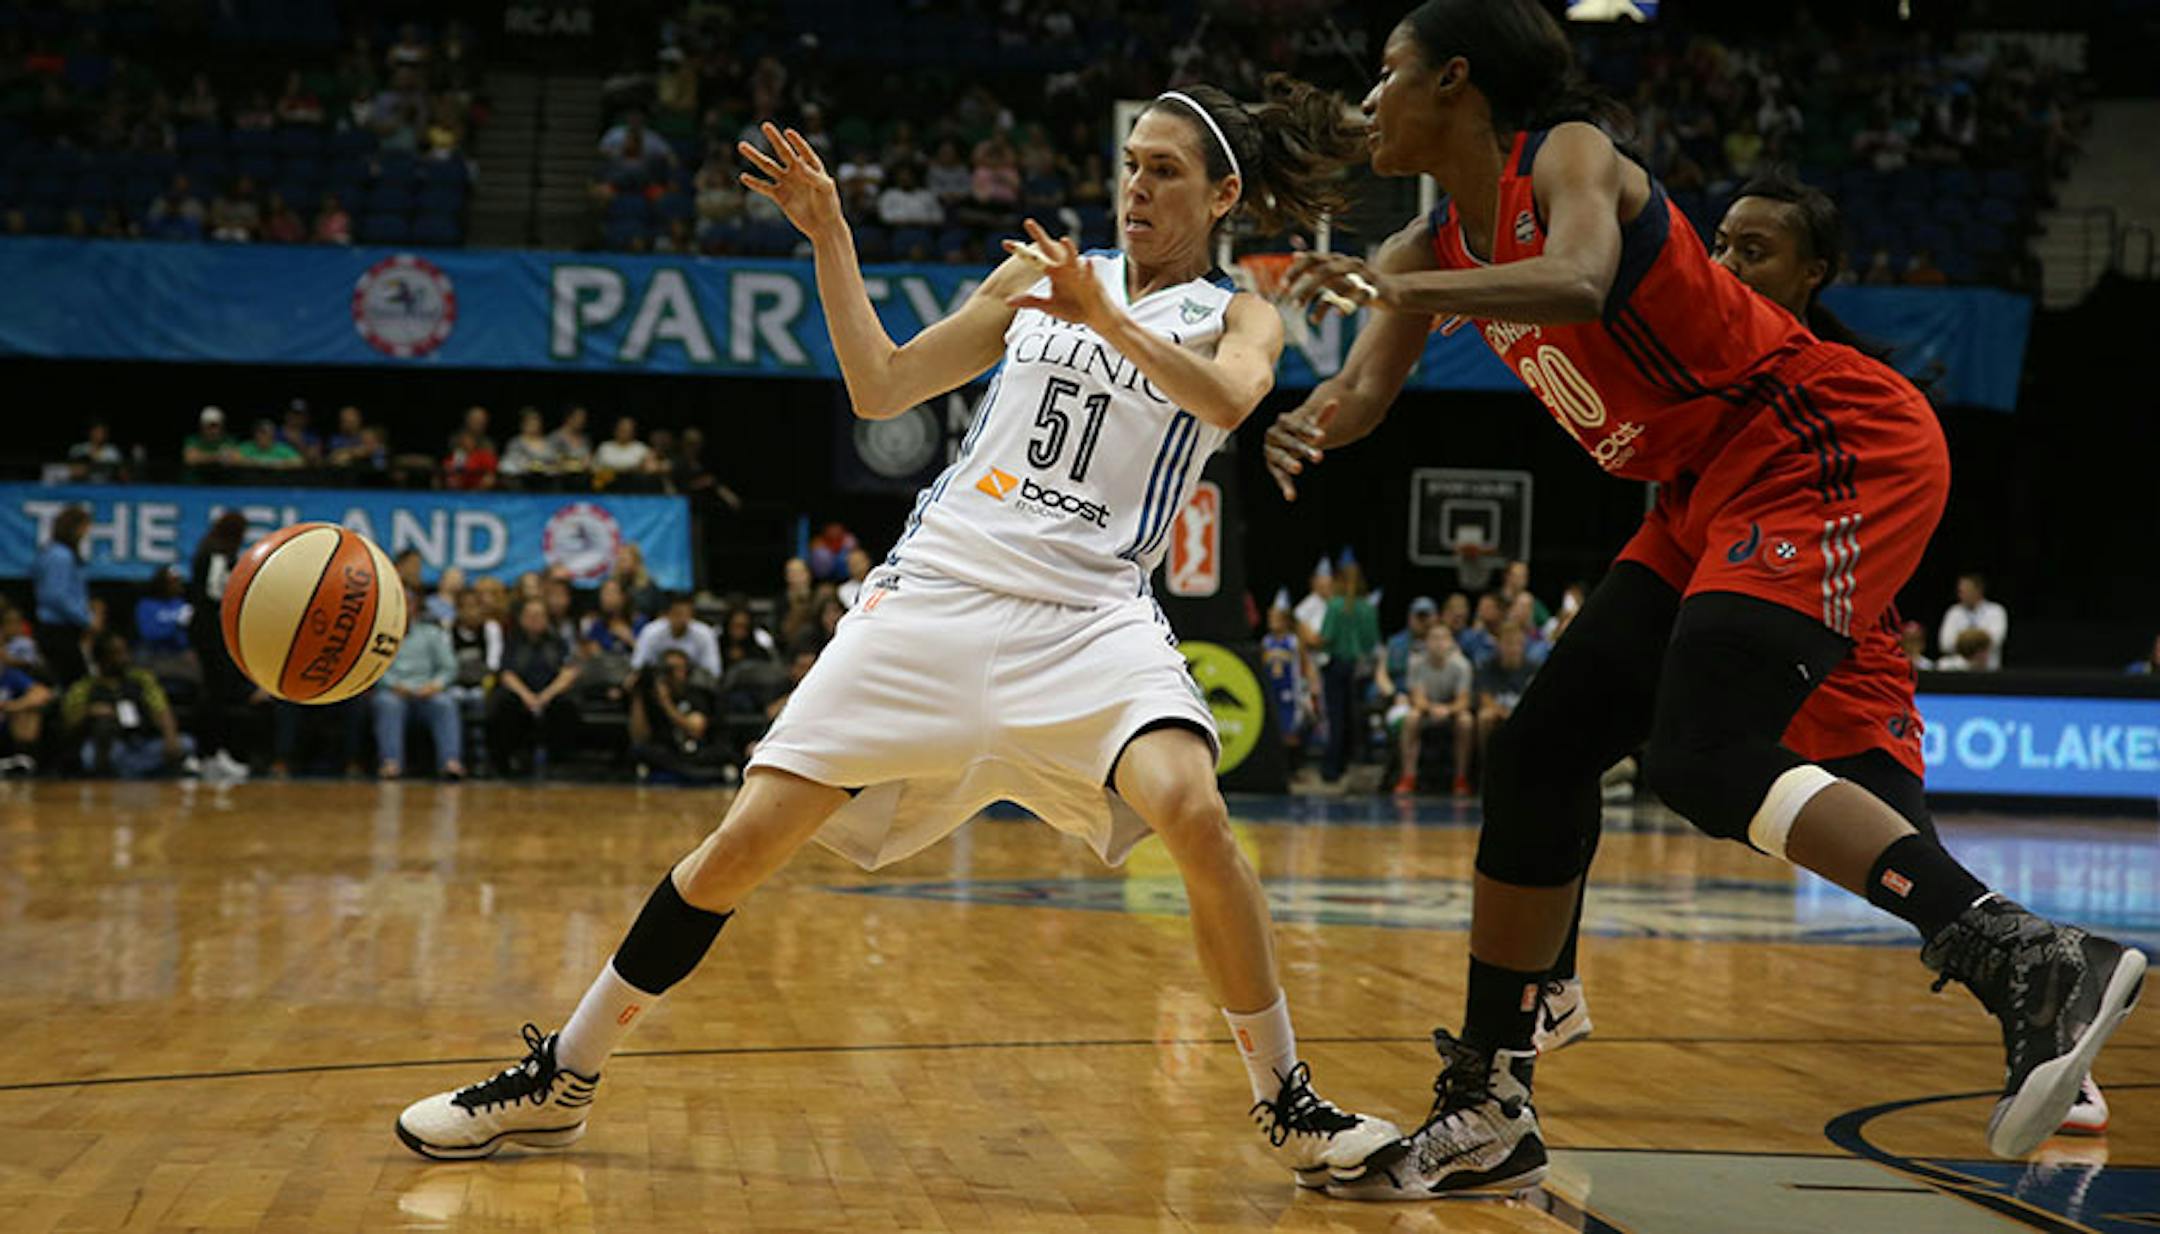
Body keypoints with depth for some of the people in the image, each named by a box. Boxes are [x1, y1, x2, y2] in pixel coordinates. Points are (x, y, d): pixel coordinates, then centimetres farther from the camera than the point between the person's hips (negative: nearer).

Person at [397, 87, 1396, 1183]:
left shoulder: (1237, 317, 9)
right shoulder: (1040, 275, 17)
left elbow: (1231, 398, -15)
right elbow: (881, 389, 15)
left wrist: (1105, 319, -25)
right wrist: (829, 237, 8)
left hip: (1091, 616, -2)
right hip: (939, 590, 2)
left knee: (1194, 814, -30)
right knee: (747, 838, -4)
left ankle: (1286, 1103, -9)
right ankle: (559, 1083, 11)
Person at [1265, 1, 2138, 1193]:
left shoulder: (1570, 157, -12)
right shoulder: (1435, 244, 13)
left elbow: (1581, 286, -34)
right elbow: (1362, 392, 4)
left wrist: (1399, 287, -40)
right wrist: (1306, 425, -19)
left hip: (1832, 456, -9)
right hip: (1715, 499, 9)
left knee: (1701, 759, -26)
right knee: (1536, 756, 5)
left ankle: (2033, 963, -31)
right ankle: (1487, 1111, 13)